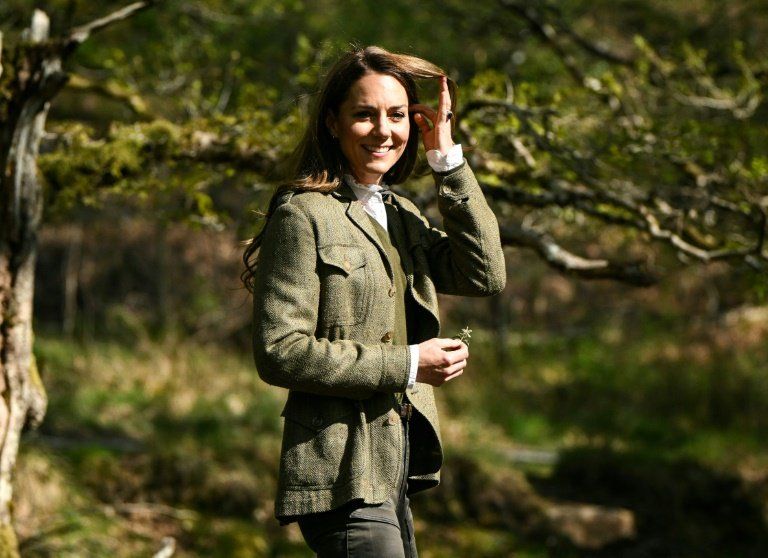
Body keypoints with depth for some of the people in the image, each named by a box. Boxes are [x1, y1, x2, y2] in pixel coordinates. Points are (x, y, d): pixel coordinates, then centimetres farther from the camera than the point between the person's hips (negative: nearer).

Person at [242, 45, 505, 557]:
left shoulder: (401, 216, 17)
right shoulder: (304, 215, -8)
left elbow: (486, 275, 3)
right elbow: (279, 353, -14)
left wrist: (448, 159, 1)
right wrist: (407, 365, -14)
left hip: (393, 472, 8)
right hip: (342, 476, -8)